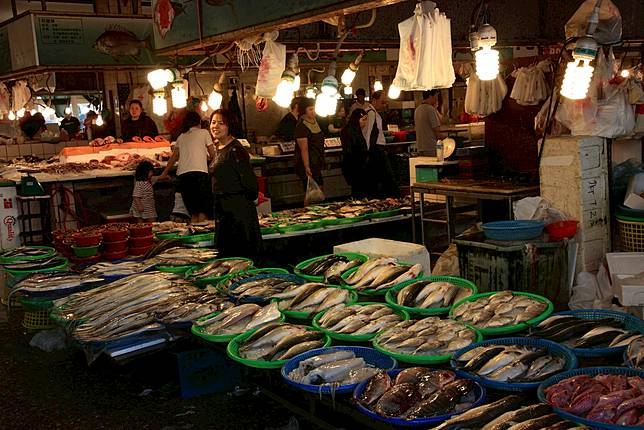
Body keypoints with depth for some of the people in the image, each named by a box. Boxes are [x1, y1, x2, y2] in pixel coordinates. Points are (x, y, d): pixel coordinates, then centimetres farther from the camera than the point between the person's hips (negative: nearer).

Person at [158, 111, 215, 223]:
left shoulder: (181, 137, 22)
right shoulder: (204, 133, 11)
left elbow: (174, 157, 23)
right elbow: (212, 154, 12)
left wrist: (164, 174, 33)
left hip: (182, 174, 4)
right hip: (199, 172, -4)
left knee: (193, 212, 7)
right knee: (203, 210, -3)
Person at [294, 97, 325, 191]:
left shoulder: (314, 121, 8)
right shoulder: (302, 126, -20)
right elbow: (304, 149, -23)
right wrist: (307, 167, -27)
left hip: (316, 165, 9)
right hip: (309, 166, -9)